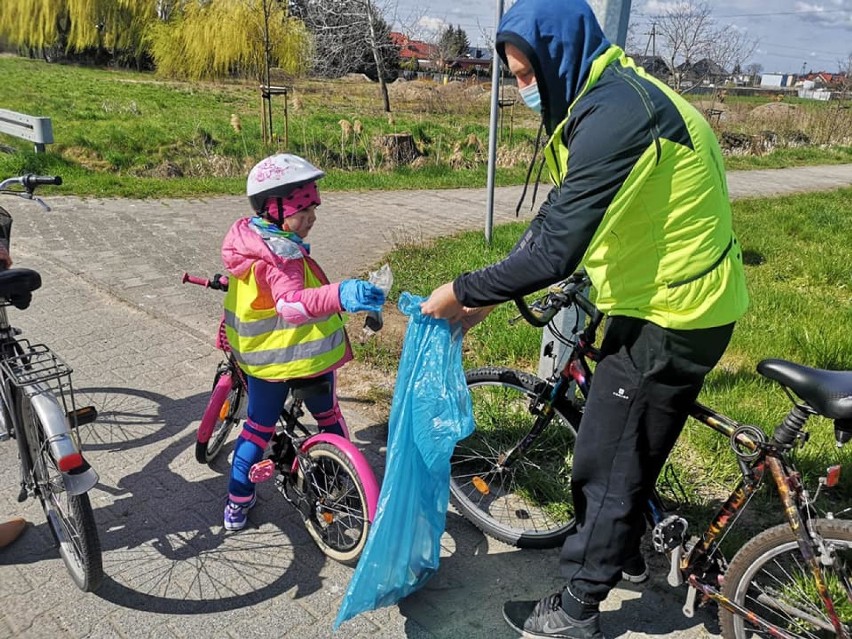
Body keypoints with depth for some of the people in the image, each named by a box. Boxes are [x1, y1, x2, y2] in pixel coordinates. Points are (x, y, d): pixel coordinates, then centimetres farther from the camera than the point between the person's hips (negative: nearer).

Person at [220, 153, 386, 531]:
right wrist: (341, 295, -63)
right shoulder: (282, 255, -28)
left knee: (258, 428, 18)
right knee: (329, 418, 18)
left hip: (257, 358, 7)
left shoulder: (247, 238, 0)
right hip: (305, 357, -7)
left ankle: (237, 506, 25)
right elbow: (293, 303, -47)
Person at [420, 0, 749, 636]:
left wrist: (464, 291, -17)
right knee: (632, 442, 25)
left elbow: (555, 250, -30)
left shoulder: (614, 115, -26)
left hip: (671, 313, -10)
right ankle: (624, 547, 48)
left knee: (607, 459, 3)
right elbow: (558, 220, 9)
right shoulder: (605, 99, 8)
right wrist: (484, 298, 4)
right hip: (675, 297, 10)